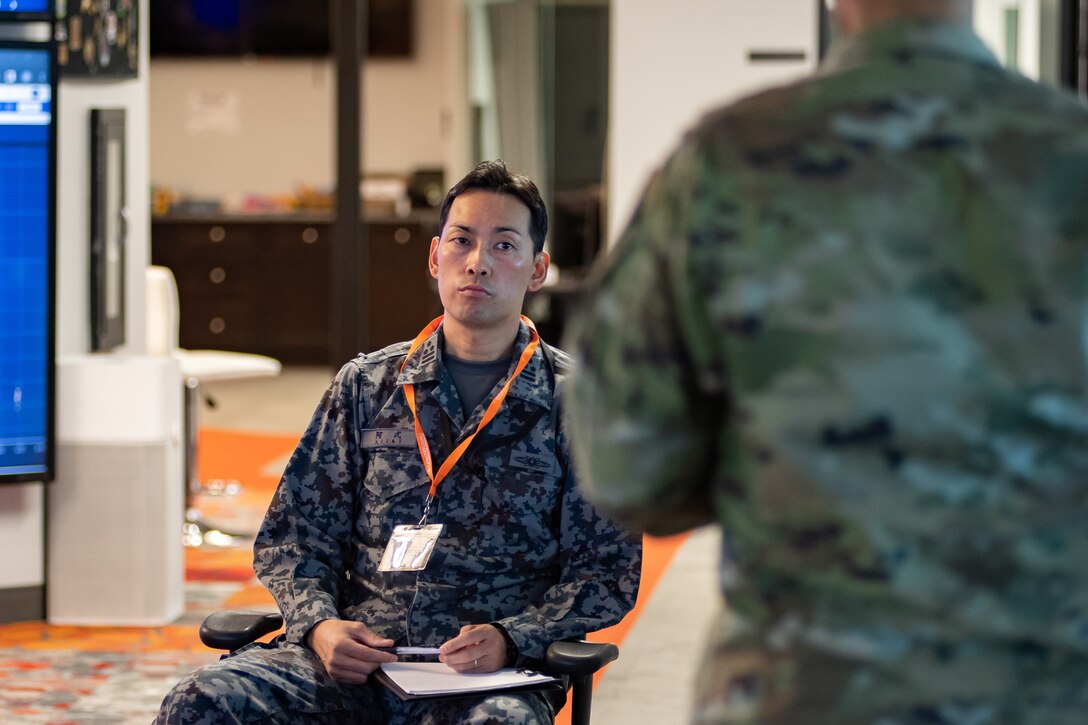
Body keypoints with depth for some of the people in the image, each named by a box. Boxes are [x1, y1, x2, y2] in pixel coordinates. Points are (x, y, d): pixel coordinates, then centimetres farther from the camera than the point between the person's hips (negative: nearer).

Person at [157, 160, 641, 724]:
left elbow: (607, 571, 5)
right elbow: (295, 535, 15)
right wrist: (319, 623, -6)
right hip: (355, 660, 2)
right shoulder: (366, 386, 14)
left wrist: (509, 638, -13)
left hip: (490, 677, -2)